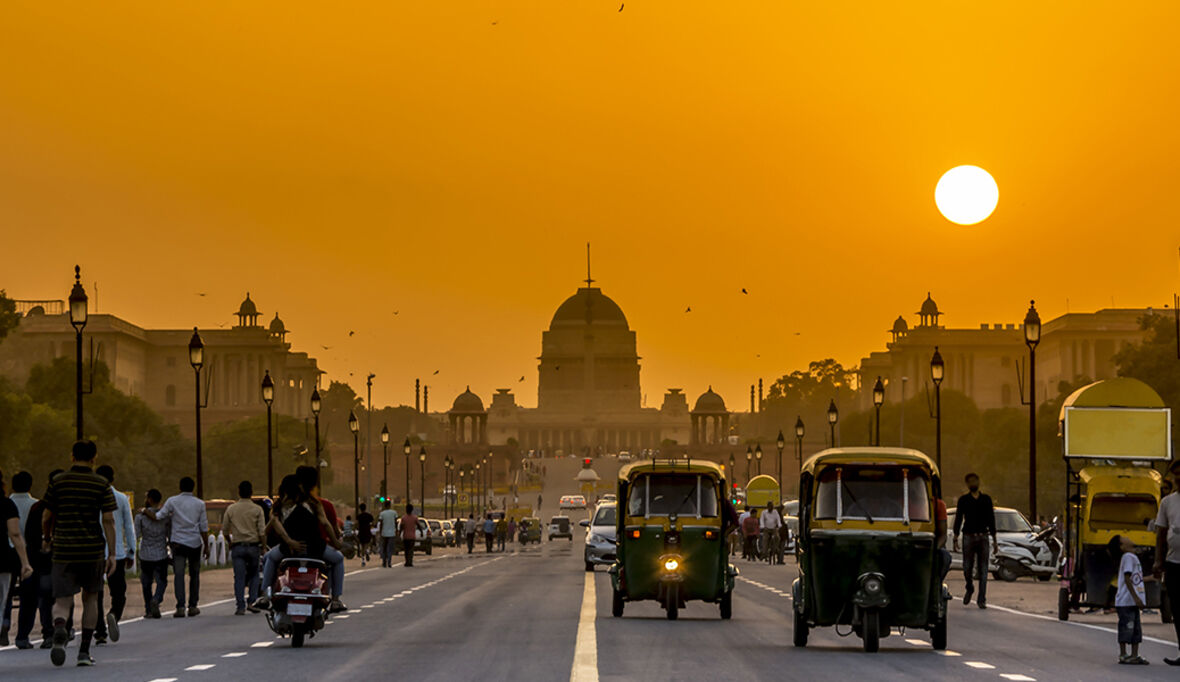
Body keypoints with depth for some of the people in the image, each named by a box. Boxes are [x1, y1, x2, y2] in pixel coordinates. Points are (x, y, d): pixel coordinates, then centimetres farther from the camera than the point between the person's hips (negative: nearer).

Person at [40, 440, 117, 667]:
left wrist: (46, 538, 24)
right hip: (93, 550, 0)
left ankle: (59, 627, -35)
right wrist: (112, 554, -4)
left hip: (63, 549, 0)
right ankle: (84, 651, 17)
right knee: (90, 597, 18)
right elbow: (108, 520, -6)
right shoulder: (101, 484, -1)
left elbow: (46, 516, 4)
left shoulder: (58, 481, 1)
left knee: (62, 601, 1)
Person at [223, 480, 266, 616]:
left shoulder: (231, 509, 2)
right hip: (253, 545, -1)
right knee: (254, 574, 14)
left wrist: (230, 541, 24)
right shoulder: (257, 510, -2)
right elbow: (262, 531, -6)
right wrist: (263, 547, 5)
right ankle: (252, 602, 3)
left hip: (237, 547, 1)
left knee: (239, 578, 0)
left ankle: (240, 606, -3)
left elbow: (225, 529, 7)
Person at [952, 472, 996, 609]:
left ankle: (982, 599, -2)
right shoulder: (963, 500, 6)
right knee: (967, 567, -4)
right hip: (968, 536, -1)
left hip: (983, 536, 1)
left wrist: (994, 541, 10)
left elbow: (991, 520, 13)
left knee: (983, 569, -4)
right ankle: (969, 589, 26)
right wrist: (956, 538, -4)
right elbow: (958, 519, 4)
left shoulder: (986, 500, 10)